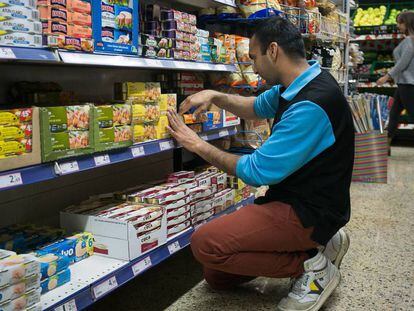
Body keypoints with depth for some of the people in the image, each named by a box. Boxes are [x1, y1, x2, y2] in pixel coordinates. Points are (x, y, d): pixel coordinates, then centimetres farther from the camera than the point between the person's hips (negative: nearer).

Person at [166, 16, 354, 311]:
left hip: (310, 212, -10)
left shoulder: (311, 104, -26)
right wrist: (214, 96, 7)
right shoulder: (299, 85, 5)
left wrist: (199, 146, -10)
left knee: (206, 244, -25)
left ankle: (311, 265, -8)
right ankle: (315, 244, 12)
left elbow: (257, 172, -22)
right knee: (217, 276, 10)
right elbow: (258, 107, 24)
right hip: (291, 198, 10)